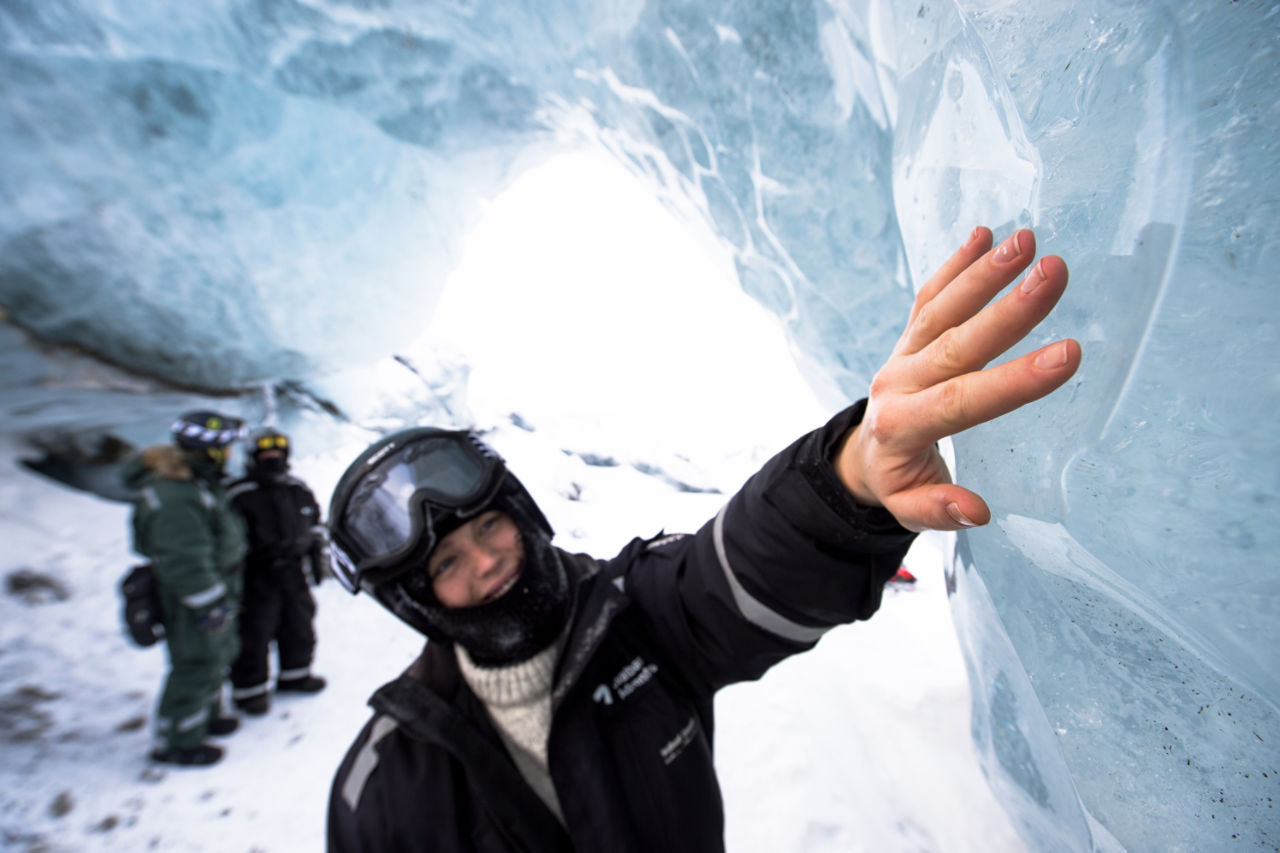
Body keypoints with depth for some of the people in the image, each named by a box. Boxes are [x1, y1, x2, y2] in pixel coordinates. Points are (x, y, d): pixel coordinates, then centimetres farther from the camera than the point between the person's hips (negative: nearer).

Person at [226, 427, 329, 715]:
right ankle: (249, 688, 23)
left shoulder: (299, 491, 6)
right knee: (254, 633, 4)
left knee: (299, 626, 16)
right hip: (257, 577, -5)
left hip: (295, 573, 5)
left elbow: (316, 527, 15)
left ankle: (295, 674, 36)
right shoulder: (239, 496, -10)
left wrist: (319, 559, 14)